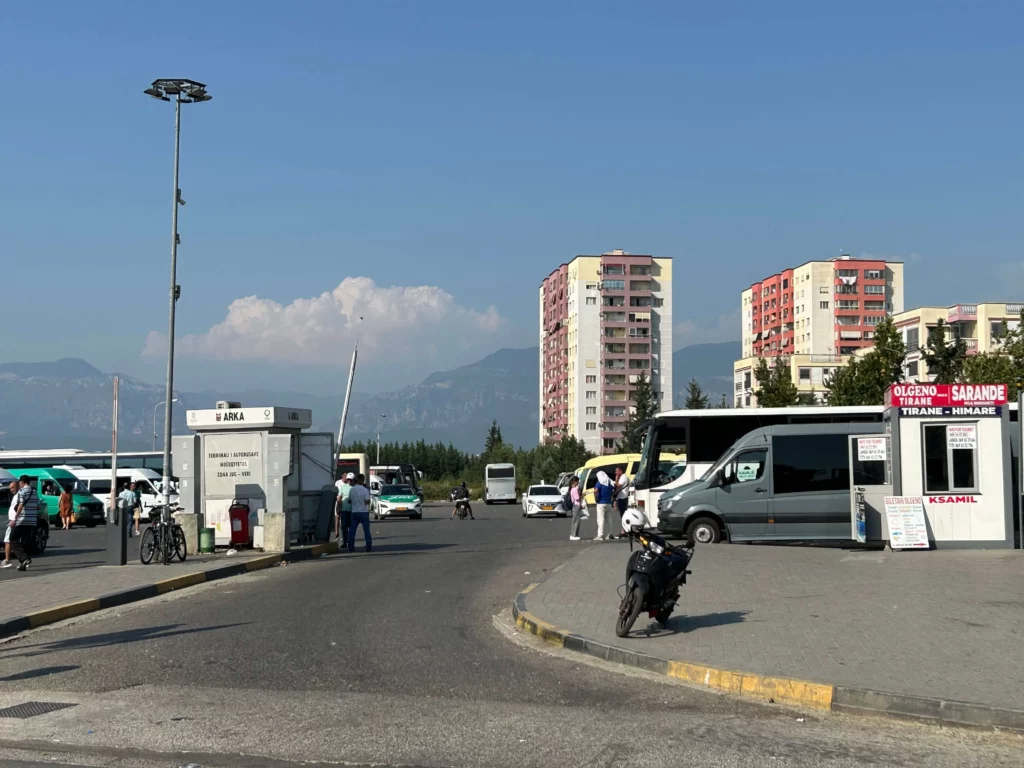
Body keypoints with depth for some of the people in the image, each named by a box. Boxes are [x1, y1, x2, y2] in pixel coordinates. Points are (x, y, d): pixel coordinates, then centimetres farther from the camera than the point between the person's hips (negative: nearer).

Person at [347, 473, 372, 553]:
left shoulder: (352, 490, 1)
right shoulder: (365, 490, -11)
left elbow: (349, 501, 9)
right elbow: (367, 502, -14)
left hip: (354, 512, 3)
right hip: (363, 512, -3)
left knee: (352, 530, 7)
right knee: (366, 530, 3)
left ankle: (351, 547, 4)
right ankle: (369, 547, 1)